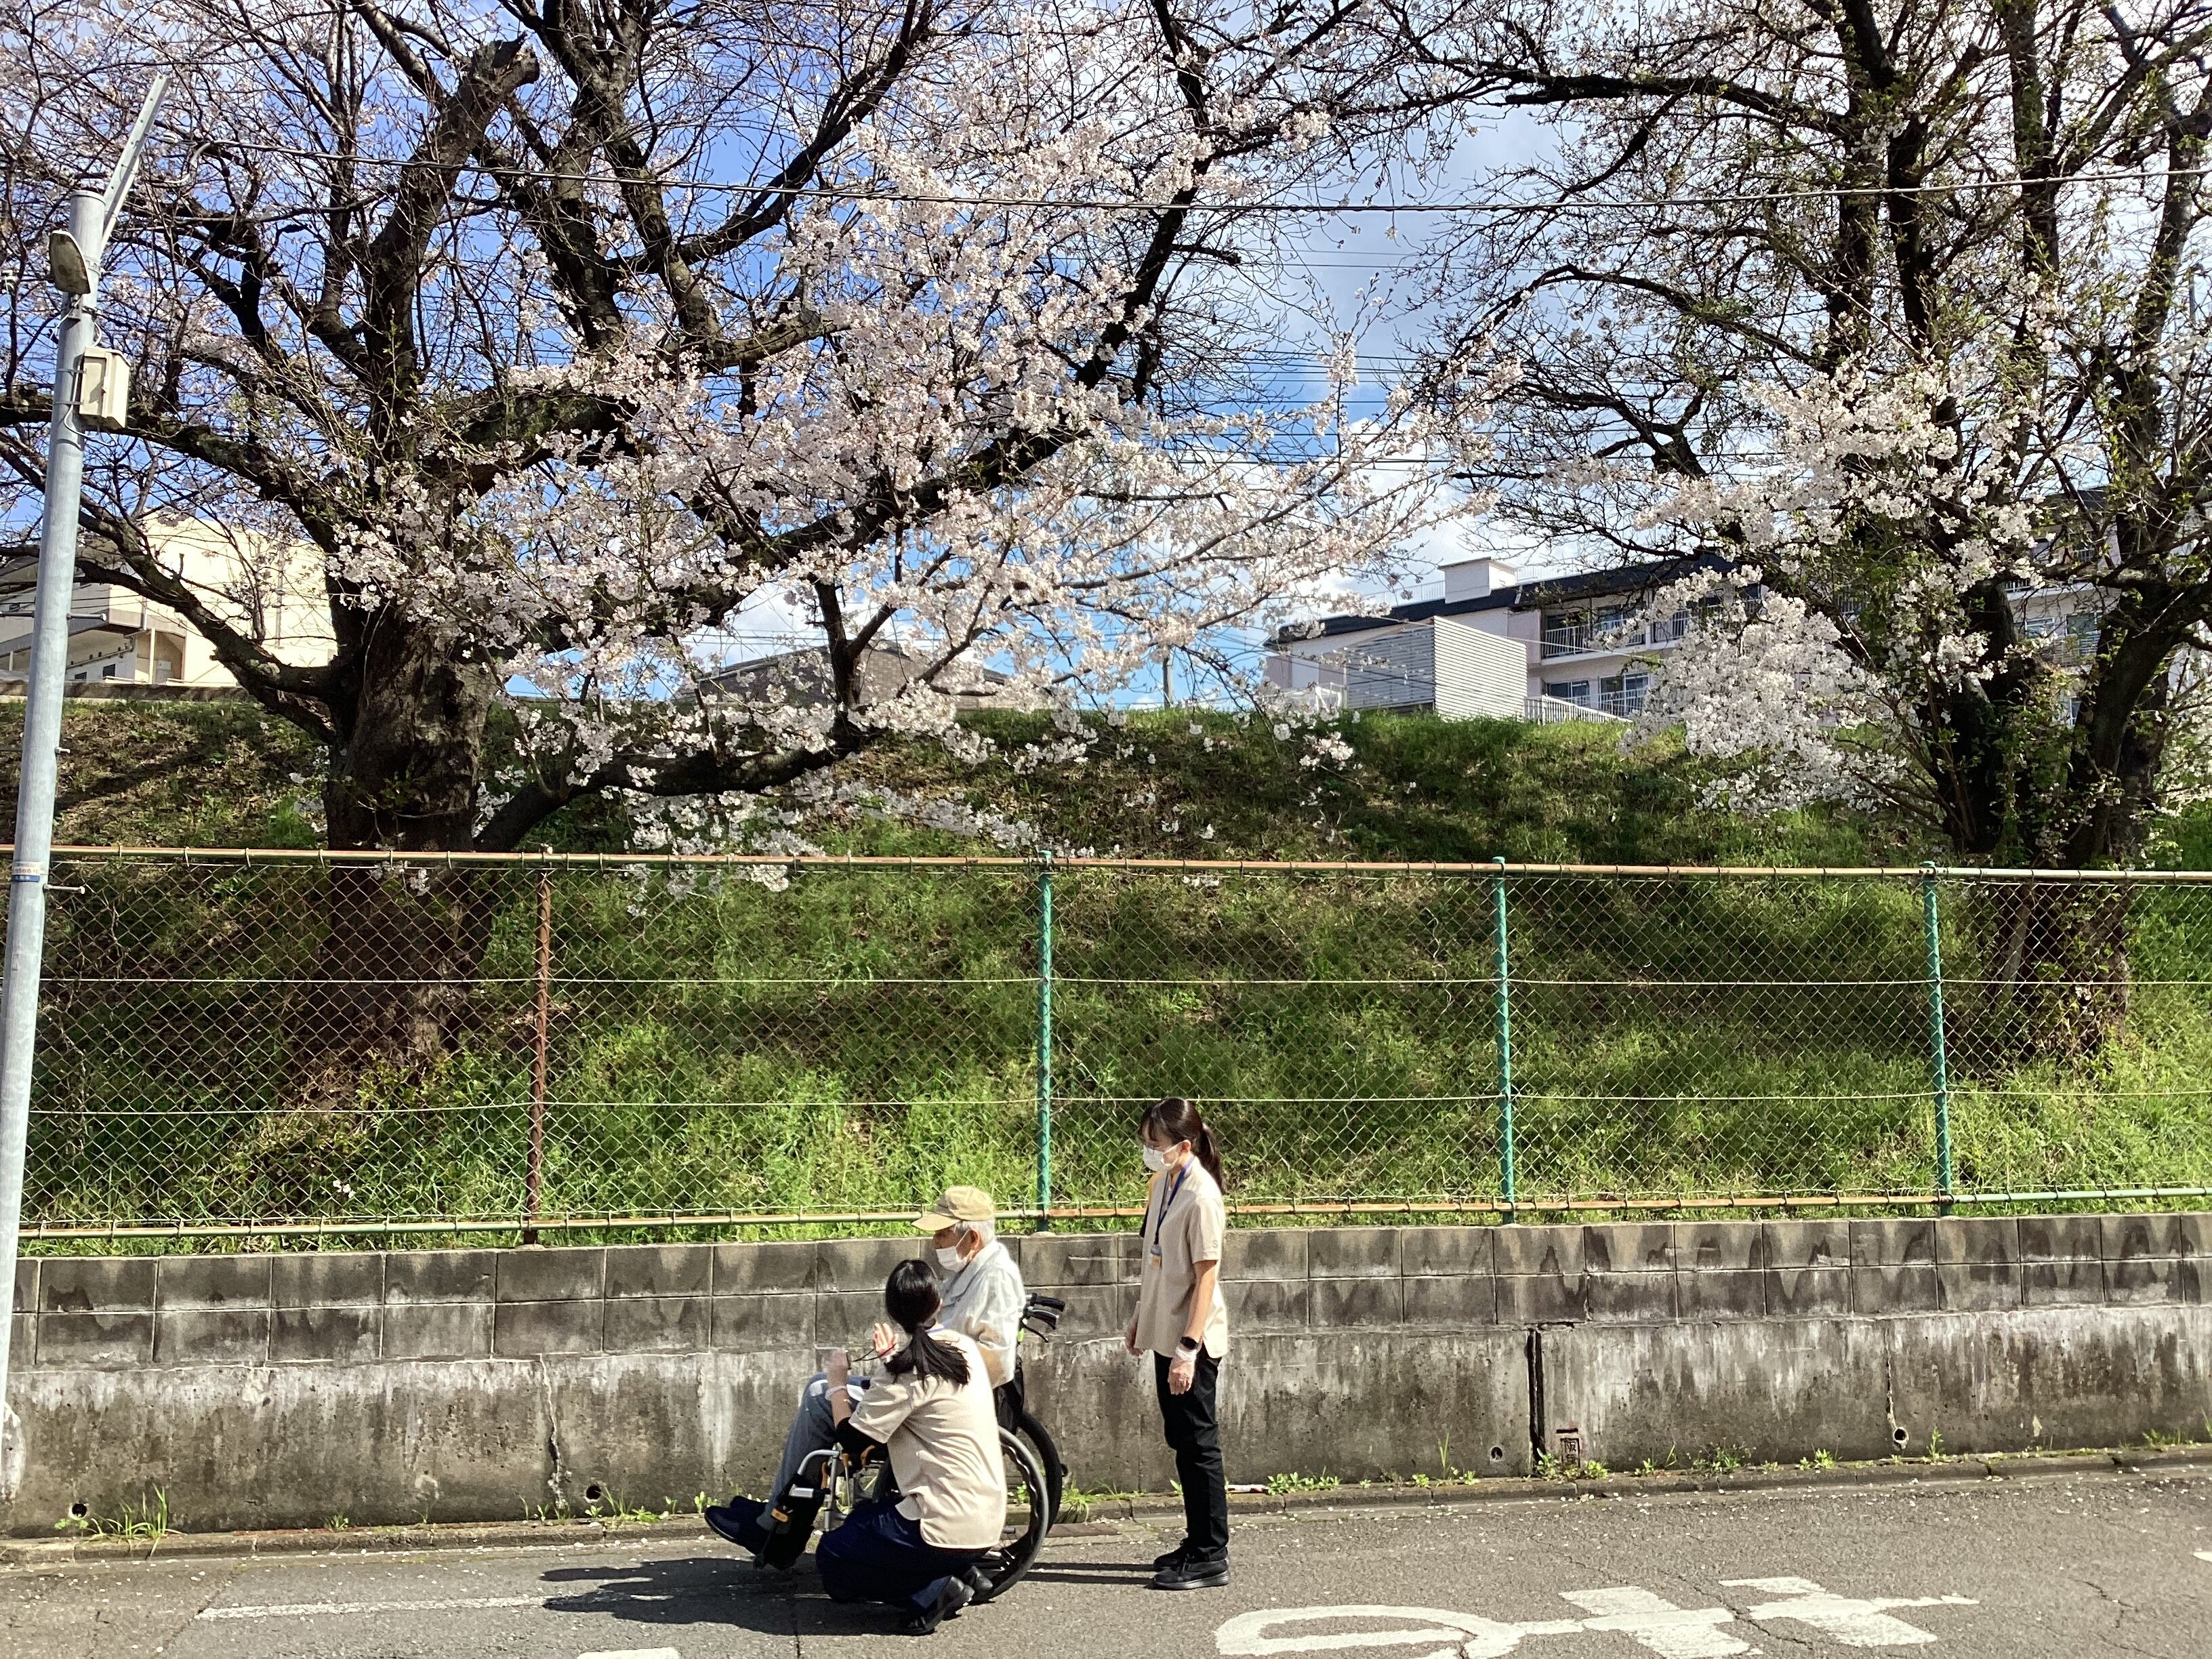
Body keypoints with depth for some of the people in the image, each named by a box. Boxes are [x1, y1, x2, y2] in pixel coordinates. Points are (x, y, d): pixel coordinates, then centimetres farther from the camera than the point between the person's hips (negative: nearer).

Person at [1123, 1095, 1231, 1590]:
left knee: (1198, 1444, 0)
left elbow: (1206, 1275, -20)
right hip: (1164, 1335, 9)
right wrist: (1141, 1319, 19)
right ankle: (1197, 1543, 28)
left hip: (1192, 1342, -9)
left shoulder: (1201, 1196, -19)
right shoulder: (1162, 1183, 6)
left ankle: (1211, 1558, 10)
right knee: (1183, 1442, 16)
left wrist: (1188, 1349, -21)